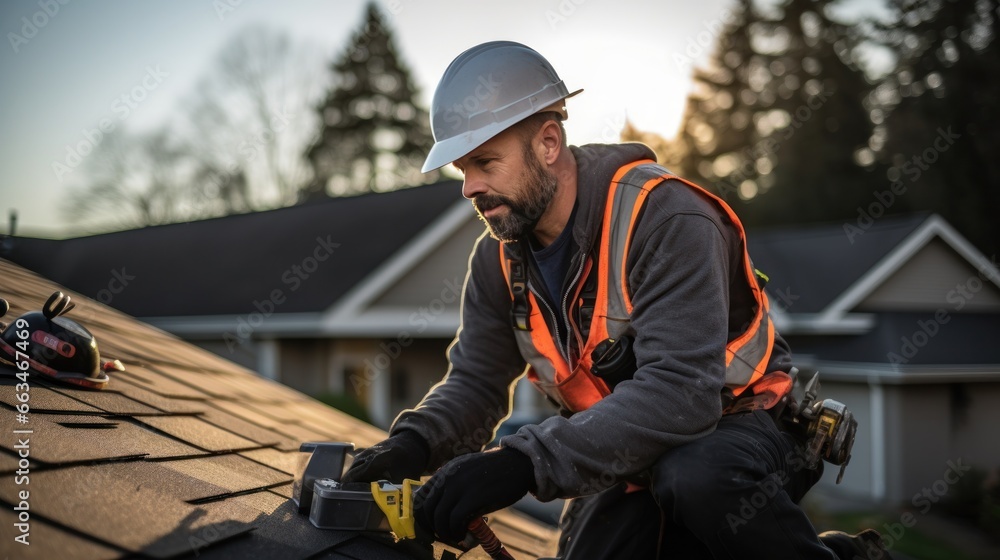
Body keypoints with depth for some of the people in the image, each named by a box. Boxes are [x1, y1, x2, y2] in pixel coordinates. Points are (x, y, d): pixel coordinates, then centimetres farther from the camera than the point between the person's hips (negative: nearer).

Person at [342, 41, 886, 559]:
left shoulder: (665, 217, -26)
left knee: (694, 479, -38)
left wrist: (525, 462, -45)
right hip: (631, 460, 7)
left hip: (737, 428, -6)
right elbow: (475, 380, 0)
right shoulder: (499, 255, -2)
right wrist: (414, 443, -24)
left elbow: (680, 391, -36)